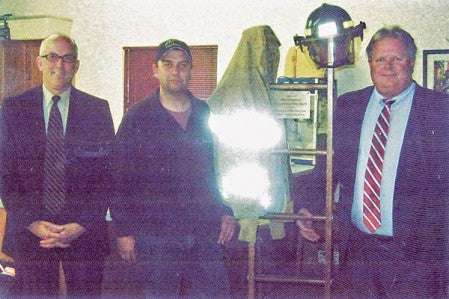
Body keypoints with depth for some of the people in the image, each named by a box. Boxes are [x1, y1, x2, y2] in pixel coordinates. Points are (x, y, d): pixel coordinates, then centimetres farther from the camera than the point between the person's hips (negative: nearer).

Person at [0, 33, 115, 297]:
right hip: (29, 232, 0)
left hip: (85, 233, 0)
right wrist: (32, 223, -10)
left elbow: (107, 173, 0)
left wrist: (82, 224, -10)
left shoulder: (98, 110, 3)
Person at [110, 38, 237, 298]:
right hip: (156, 236, -3)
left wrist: (226, 212, 5)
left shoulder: (205, 114, 9)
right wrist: (124, 231, -5)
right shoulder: (138, 118, 0)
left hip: (205, 234, 3)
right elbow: (121, 179, 0)